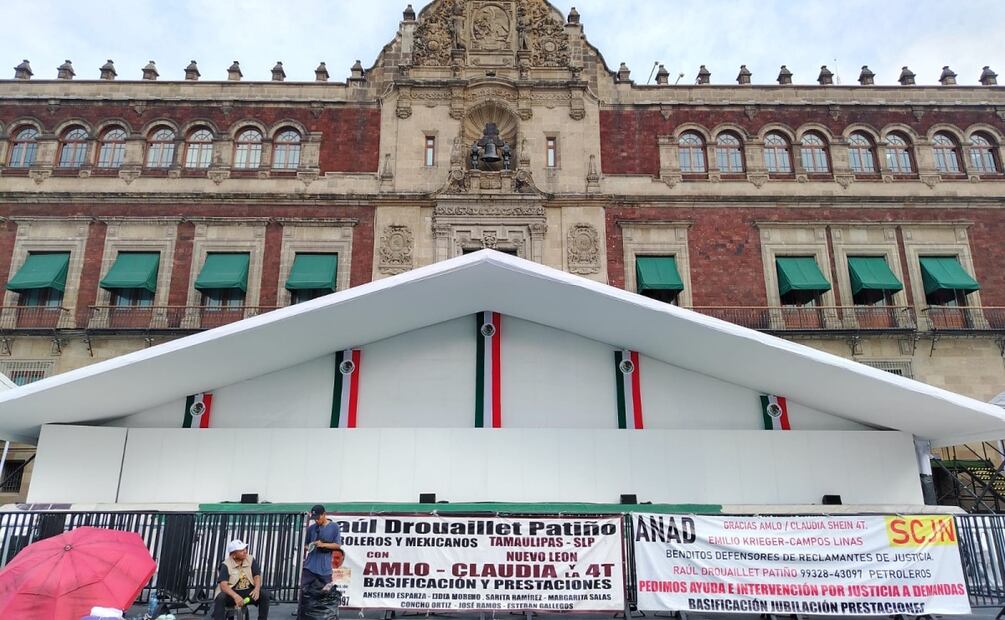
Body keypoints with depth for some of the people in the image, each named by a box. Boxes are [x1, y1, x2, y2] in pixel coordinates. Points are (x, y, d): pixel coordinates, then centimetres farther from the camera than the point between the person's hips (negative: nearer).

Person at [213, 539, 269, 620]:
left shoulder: (251, 560, 0)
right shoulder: (226, 565, -11)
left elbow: (257, 576, -5)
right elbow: (223, 585, -22)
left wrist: (257, 589, -29)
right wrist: (235, 596, -40)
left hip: (248, 592, 3)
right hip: (232, 592, -2)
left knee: (265, 594, -23)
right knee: (220, 597, -34)